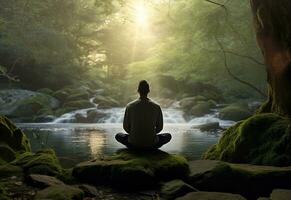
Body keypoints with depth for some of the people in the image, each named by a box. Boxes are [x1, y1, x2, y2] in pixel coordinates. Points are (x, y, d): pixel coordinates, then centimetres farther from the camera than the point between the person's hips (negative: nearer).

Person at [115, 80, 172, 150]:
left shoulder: (130, 106, -4)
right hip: (151, 144, 0)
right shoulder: (156, 107, -3)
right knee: (168, 136, 27)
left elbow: (126, 127, 2)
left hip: (134, 144, 0)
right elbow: (159, 127, 4)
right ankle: (150, 147, 9)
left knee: (118, 136, 29)